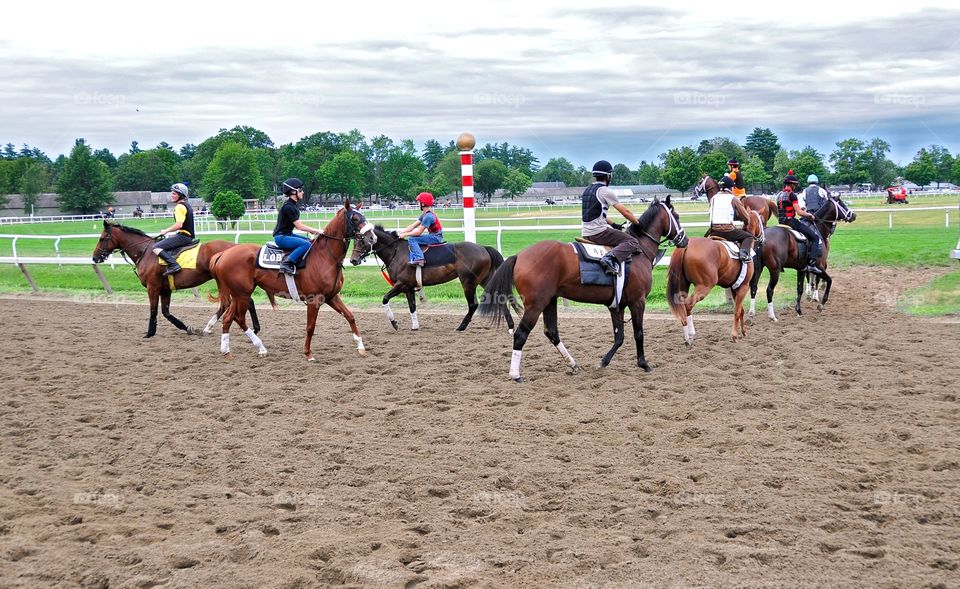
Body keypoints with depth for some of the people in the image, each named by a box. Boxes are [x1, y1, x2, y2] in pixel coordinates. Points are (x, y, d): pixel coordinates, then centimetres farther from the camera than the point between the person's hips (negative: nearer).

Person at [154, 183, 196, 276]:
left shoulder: (179, 207, -13)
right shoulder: (187, 205, 18)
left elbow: (179, 225, -24)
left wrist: (166, 231, -11)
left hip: (183, 236, -10)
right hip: (189, 236, 10)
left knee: (156, 248, -17)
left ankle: (173, 265, -33)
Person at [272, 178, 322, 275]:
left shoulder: (294, 205, 11)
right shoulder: (288, 207, -19)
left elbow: (297, 225, 17)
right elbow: (299, 226, -19)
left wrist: (311, 231, 5)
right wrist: (316, 231, -13)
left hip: (288, 234, 11)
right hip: (281, 237, -11)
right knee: (306, 244, -26)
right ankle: (286, 263, -27)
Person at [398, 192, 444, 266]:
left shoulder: (428, 216, -20)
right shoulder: (424, 215, 11)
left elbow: (419, 232, -20)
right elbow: (413, 226, 12)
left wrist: (405, 234, -12)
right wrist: (400, 233, 3)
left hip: (436, 237, -10)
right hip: (434, 236, 10)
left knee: (411, 239, -18)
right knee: (412, 239, 15)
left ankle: (418, 258, -26)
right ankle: (413, 257, 3)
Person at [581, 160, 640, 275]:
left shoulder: (587, 191, 16)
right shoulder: (606, 191, -8)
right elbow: (625, 212, -6)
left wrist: (613, 225, 24)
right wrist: (638, 224, 8)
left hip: (586, 232, 9)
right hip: (599, 232, -9)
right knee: (633, 242, -12)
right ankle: (612, 258, -33)